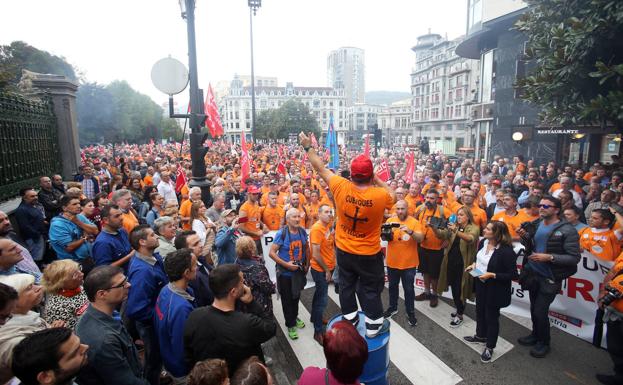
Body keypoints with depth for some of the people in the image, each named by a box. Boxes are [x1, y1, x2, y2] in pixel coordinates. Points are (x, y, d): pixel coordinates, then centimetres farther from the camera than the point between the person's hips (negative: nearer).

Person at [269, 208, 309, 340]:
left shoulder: (302, 231, -6)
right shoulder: (281, 233, -21)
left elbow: (306, 248, 10)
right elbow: (271, 253, -19)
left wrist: (307, 264, 5)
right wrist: (286, 264, -23)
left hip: (299, 271, 5)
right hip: (285, 273, -5)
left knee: (296, 296, 22)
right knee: (287, 299, 10)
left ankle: (295, 317, 47)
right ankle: (290, 325, 28)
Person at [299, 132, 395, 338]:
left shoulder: (341, 187, -21)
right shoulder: (380, 195, -25)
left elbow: (321, 168, -7)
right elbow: (392, 194, 2)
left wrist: (308, 147, 5)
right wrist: (376, 179, -3)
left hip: (343, 251, 3)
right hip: (369, 254, -2)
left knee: (346, 286, 21)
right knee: (370, 290, 15)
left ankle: (349, 319, 40)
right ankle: (374, 326, 29)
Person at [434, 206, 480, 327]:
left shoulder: (474, 228, -7)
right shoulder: (453, 227, 9)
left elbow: (470, 239, -28)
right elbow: (441, 234, -4)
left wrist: (457, 231, -45)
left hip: (463, 264, -5)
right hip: (451, 262, 5)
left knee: (460, 289, 2)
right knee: (453, 288, 17)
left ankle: (460, 315, 17)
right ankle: (459, 308, 38)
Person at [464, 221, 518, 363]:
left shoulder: (506, 251, -27)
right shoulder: (483, 242, -4)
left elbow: (513, 275, -22)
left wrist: (492, 275, -27)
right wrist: (474, 264, -2)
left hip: (495, 290, -7)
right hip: (480, 284, 7)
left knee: (491, 316, 10)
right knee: (480, 311, 24)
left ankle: (489, 347, 30)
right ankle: (480, 336, 47)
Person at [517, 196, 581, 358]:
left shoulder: (568, 231, -15)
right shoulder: (535, 225, 2)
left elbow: (574, 258, -15)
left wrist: (549, 257, -25)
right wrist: (525, 236, -8)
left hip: (550, 278, -5)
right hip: (533, 274, 5)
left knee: (540, 311, 1)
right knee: (534, 308, 18)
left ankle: (544, 342, 25)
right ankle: (535, 334, 40)